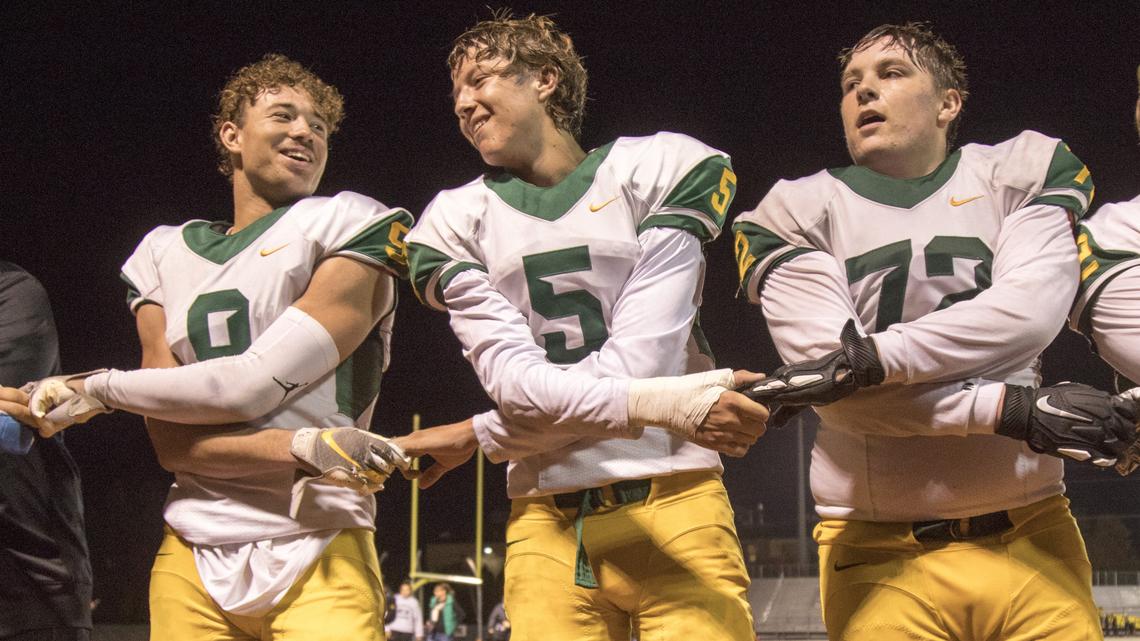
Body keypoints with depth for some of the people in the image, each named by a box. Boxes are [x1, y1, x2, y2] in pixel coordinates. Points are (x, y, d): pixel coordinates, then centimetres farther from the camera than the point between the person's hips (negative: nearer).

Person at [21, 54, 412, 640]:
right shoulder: (164, 257, 14)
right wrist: (303, 449, -15)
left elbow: (252, 386, -9)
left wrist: (100, 390, 1)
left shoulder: (352, 228, 2)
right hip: (192, 565, 4)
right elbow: (171, 442, 2)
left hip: (320, 556, -3)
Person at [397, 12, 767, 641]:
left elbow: (638, 358, -6)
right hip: (547, 529, 2)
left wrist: (478, 437, -3)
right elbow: (514, 379, -4)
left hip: (674, 507, -2)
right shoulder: (457, 222, 11)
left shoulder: (663, 170, 4)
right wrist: (661, 403, -21)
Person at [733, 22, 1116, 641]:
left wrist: (867, 359, -18)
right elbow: (837, 388, -9)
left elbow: (1029, 311, -10)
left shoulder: (1025, 173, 9)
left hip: (1032, 540, 1)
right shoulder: (797, 214, 5)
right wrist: (1016, 410, -14)